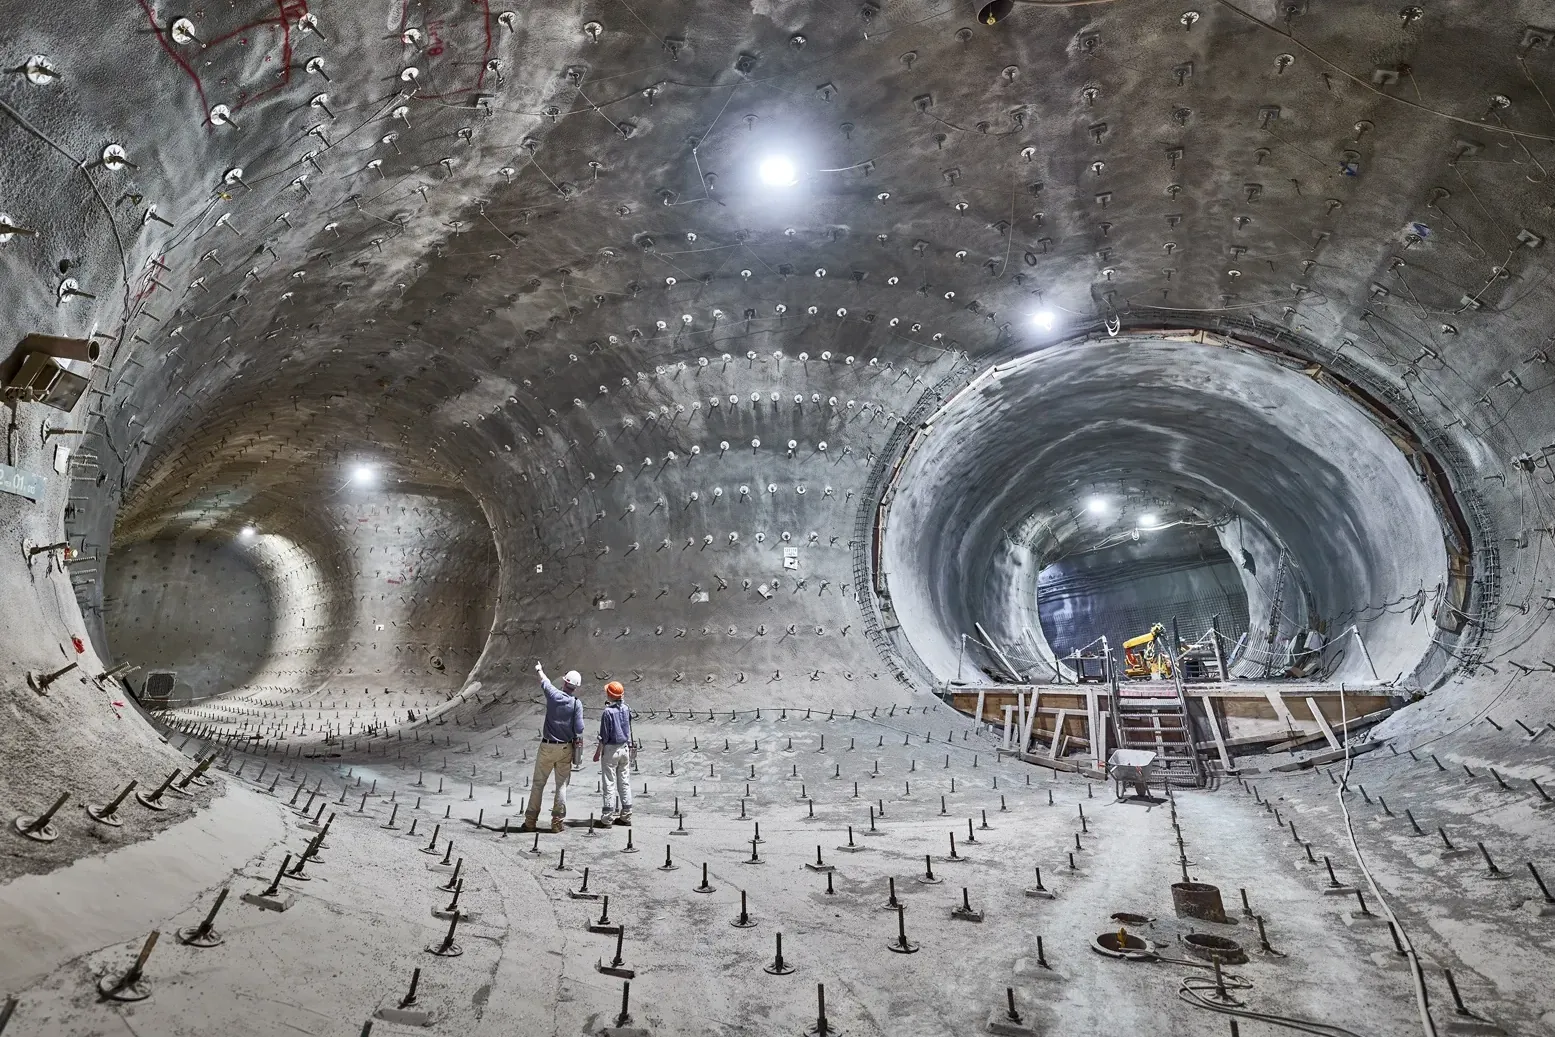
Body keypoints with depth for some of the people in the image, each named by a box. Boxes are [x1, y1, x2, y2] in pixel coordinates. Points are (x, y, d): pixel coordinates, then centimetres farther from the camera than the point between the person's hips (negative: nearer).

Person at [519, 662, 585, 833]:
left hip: (547, 747, 1)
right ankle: (557, 822, 9)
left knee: (538, 783, 11)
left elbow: (544, 681, 14)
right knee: (562, 785, 8)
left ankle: (530, 821, 15)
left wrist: (539, 670, 33)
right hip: (566, 748, -1)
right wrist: (577, 743, 9)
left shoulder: (553, 695, -8)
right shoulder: (576, 703, -11)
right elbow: (579, 729, -12)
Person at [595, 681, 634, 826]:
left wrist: (598, 752, -5)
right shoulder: (626, 709, 1)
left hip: (611, 749, -6)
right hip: (625, 748, 6)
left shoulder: (608, 711, -16)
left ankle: (607, 818, 6)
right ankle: (626, 816, 18)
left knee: (609, 784, 1)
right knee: (625, 782, 11)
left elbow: (604, 735, -12)